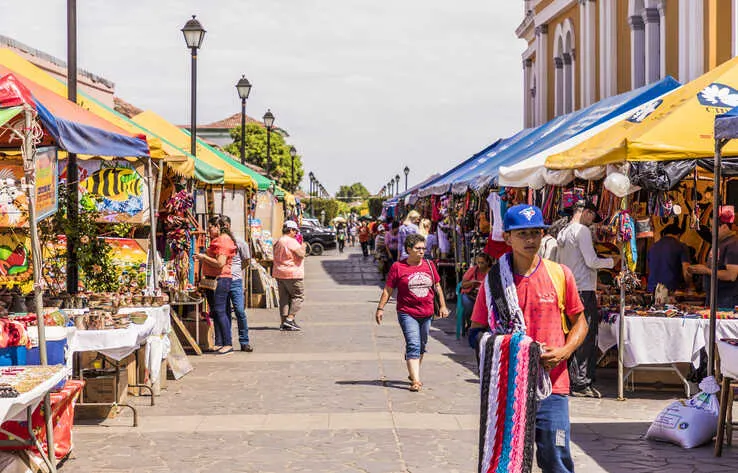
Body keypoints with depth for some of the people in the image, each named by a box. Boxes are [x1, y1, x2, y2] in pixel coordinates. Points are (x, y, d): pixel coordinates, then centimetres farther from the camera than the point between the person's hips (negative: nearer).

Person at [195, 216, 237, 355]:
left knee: (219, 311, -12)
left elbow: (220, 263, -21)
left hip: (220, 279, -10)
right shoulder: (215, 241, 20)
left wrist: (204, 257, -13)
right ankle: (219, 343, 12)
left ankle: (228, 344, -12)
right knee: (215, 312, 9)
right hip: (211, 279, 10)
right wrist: (202, 259, 16)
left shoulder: (223, 242, -12)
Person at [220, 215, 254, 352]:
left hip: (235, 281, -2)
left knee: (240, 311, -8)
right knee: (225, 313, 5)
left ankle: (244, 342, -1)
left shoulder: (239, 242, 2)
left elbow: (246, 260, 12)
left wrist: (236, 271, 11)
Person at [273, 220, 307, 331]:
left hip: (279, 274, 9)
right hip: (292, 274, -9)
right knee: (298, 296, -1)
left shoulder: (278, 242, 14)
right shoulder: (291, 241, -13)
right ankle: (290, 319, -10)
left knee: (284, 297, 10)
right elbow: (301, 254, -19)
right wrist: (303, 247, 2)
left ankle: (284, 322, 8)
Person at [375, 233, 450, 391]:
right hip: (407, 313, -5)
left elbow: (437, 286, 17)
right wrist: (380, 308, -4)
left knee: (421, 346, 15)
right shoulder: (398, 267, -4)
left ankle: (413, 373, 33)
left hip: (427, 313, 5)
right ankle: (415, 380, -19)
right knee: (413, 345, -15)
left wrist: (442, 306, 14)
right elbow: (388, 289, 0)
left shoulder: (429, 265, 8)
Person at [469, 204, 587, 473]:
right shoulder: (494, 279, 2)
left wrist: (564, 351, -7)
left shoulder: (560, 275, 3)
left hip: (552, 386, 0)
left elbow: (580, 322, 12)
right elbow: (476, 331, 8)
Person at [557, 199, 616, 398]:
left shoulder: (563, 233, 16)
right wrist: (611, 262, 1)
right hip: (584, 290, -9)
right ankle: (582, 384, -6)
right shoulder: (582, 230, -10)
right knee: (587, 338, -6)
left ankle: (570, 381, 14)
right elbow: (592, 261, -14)